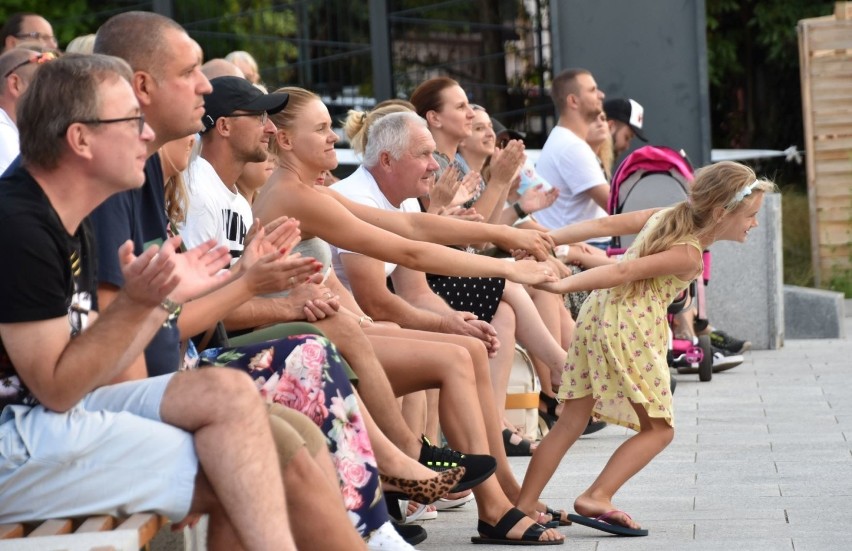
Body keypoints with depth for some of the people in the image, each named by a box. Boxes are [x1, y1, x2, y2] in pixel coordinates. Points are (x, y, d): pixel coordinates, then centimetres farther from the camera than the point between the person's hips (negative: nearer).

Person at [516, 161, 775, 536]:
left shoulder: (664, 216, 10)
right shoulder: (688, 256, -14)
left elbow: (604, 225, 7)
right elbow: (623, 272, -20)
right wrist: (561, 286, -24)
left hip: (596, 314, 9)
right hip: (630, 331, -9)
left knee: (570, 423, 12)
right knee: (659, 429, 4)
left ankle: (523, 505, 11)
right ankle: (596, 498, -8)